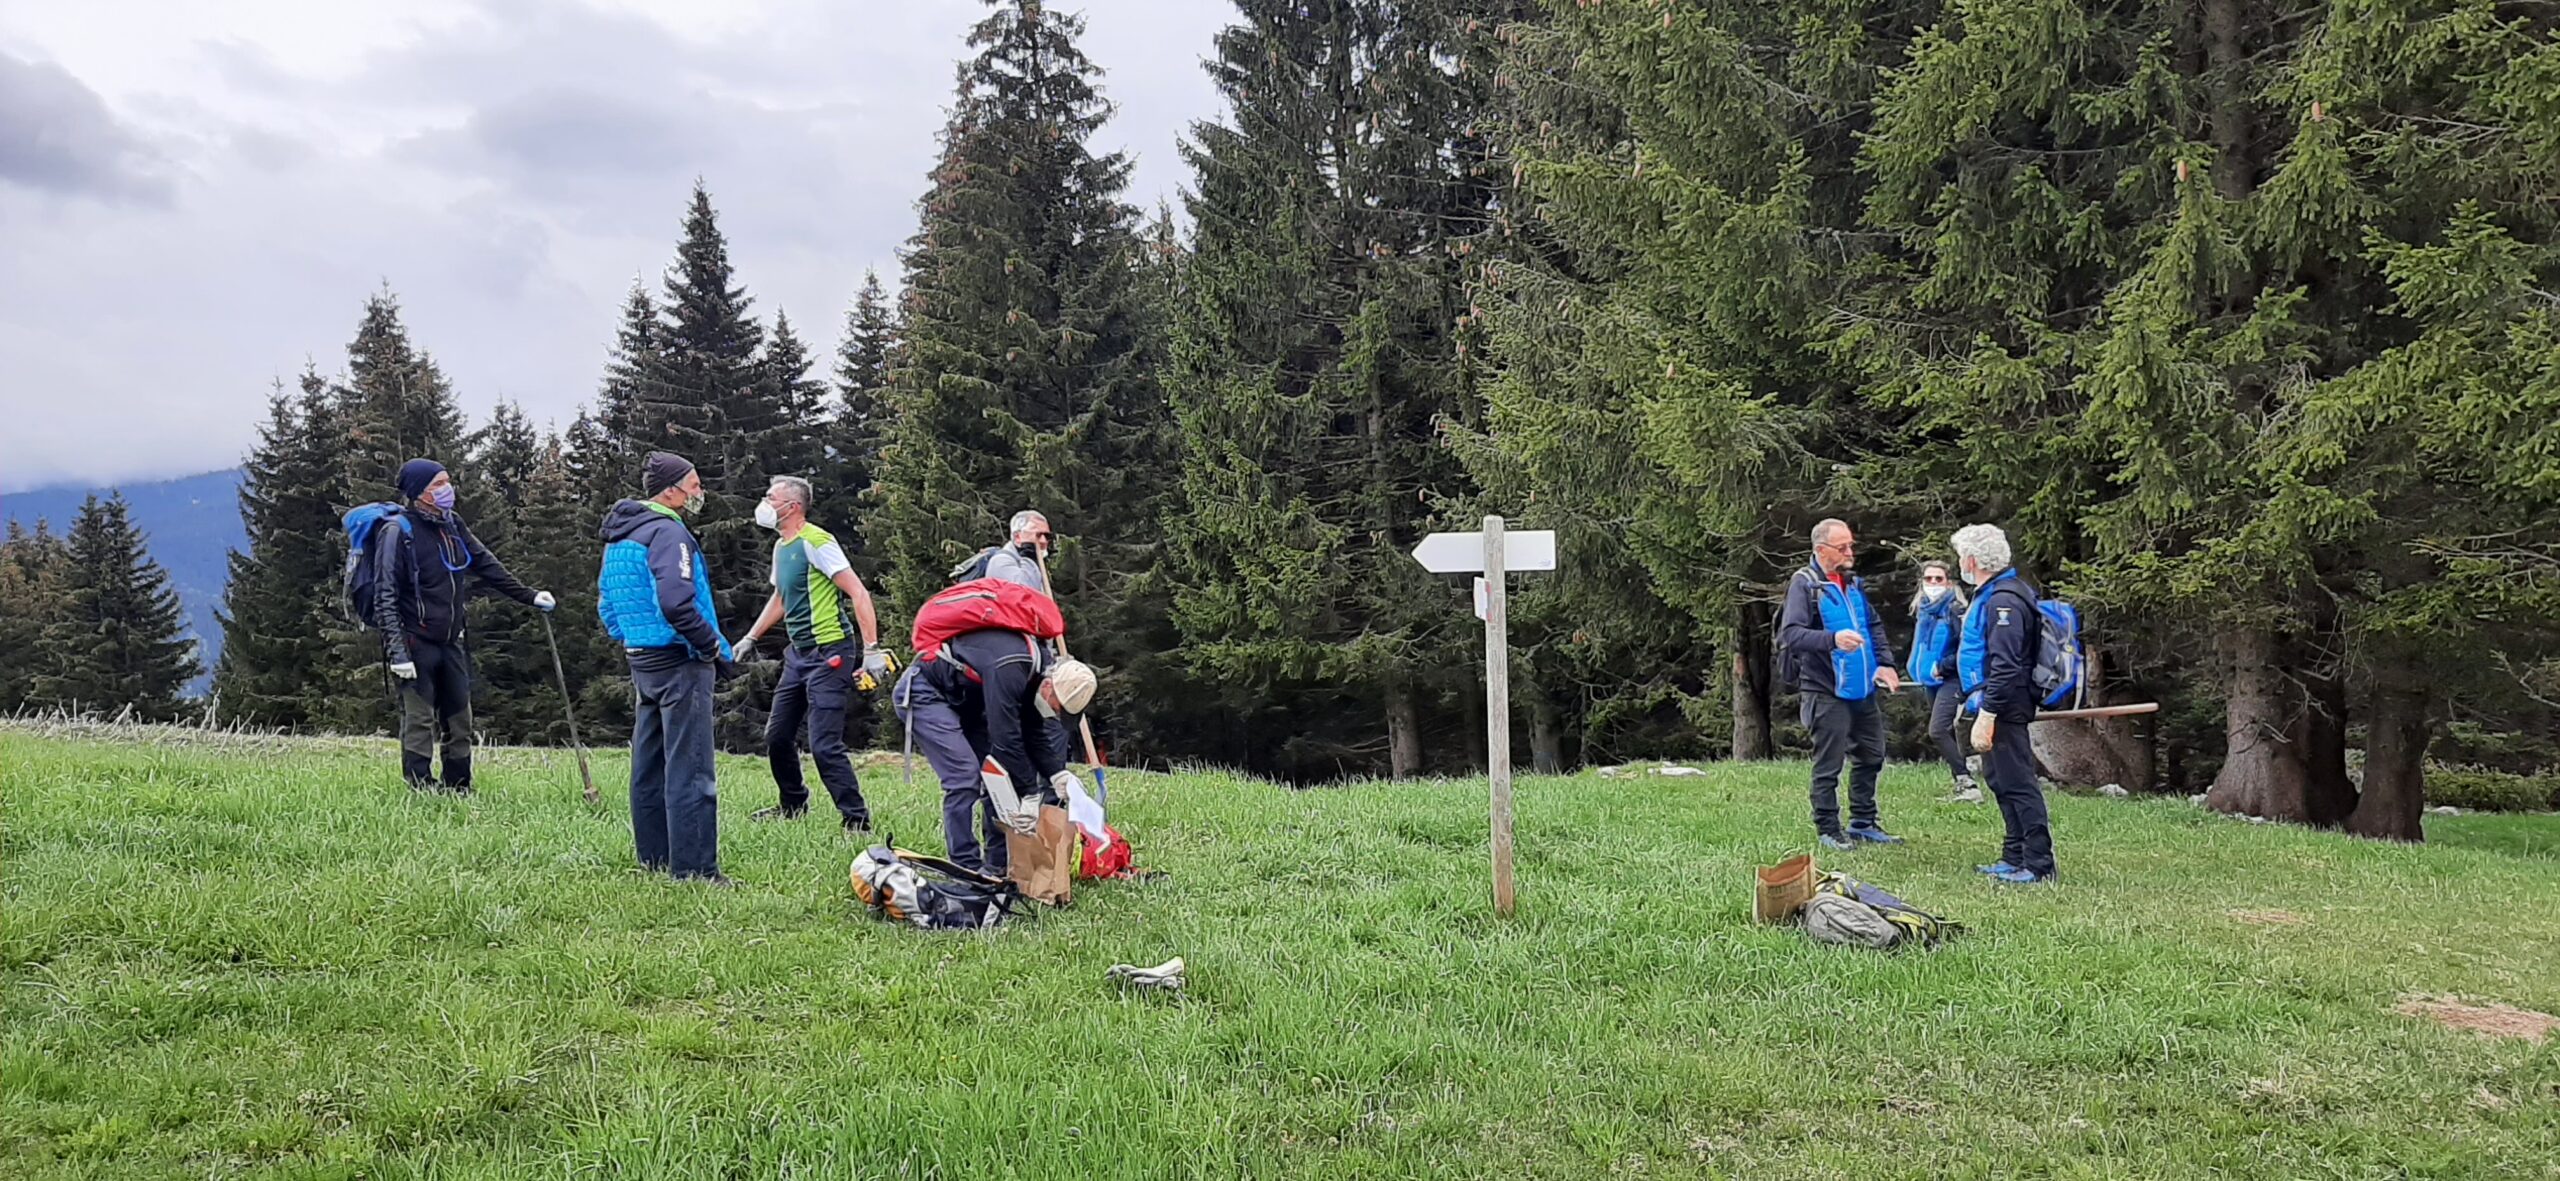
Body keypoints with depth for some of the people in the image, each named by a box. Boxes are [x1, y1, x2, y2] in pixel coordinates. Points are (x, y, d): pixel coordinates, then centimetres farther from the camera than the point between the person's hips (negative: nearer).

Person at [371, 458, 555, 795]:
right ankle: (420, 792, 0)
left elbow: (486, 566, 21)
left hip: (450, 643, 7)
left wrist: (528, 596, 18)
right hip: (417, 645, -7)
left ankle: (459, 791, 19)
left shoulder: (452, 524, 10)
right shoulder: (399, 531, -11)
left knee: (459, 722, 10)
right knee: (419, 725, -5)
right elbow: (386, 596, -13)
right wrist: (398, 651, -19)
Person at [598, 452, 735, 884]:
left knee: (648, 766, 14)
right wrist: (717, 651, -16)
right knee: (689, 770, -8)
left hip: (641, 664, 10)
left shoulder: (618, 536, 16)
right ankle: (694, 869, -7)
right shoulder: (667, 532, -15)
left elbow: (606, 602, 23)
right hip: (679, 662, -10)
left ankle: (655, 860, 21)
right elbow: (676, 604, -26)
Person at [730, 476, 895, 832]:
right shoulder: (781, 547, 14)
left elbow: (858, 593, -19)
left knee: (824, 745, -14)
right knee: (777, 736, 15)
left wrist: (871, 650, -24)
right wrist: (750, 638, 29)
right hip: (798, 653, 10)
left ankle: (858, 822, -7)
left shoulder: (816, 542, -15)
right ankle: (793, 805, 34)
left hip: (828, 653, -9)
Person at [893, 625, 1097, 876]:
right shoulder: (1009, 669, -33)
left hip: (959, 702, 10)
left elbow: (1031, 738, 4)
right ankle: (965, 868, -14)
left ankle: (998, 863, 9)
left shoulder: (1037, 670, -3)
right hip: (920, 692, -10)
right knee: (964, 776, -19)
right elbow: (1005, 738, -34)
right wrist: (1030, 794, -28)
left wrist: (1057, 772, -11)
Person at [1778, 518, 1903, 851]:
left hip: (1862, 690, 8)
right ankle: (1828, 830, 11)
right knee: (1828, 765, 0)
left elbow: (1873, 627, 20)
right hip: (1826, 693, -8)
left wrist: (1884, 662, 5)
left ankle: (1863, 823, 30)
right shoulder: (1804, 584, -11)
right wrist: (1832, 639, -34)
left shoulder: (1853, 584, 13)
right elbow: (1790, 633, -21)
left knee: (1870, 756, 16)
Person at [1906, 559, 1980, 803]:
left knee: (1937, 731, -18)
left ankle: (1968, 785, -15)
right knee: (1947, 733, 13)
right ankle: (1962, 785, 21)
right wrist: (1916, 667, 13)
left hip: (1951, 680, -9)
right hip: (1931, 681, 9)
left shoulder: (1955, 610, -15)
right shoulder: (1922, 610, 9)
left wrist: (1942, 667, -17)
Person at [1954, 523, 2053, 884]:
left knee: (2017, 784, -8)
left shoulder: (2004, 601, -19)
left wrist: (1986, 716, -25)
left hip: (2005, 708, -11)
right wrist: (1981, 708, 23)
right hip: (1995, 704, 11)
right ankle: (2015, 858, 24)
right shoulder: (1992, 594, 15)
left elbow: (2005, 666, -25)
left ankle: (2039, 865, -4)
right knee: (2001, 781, 16)